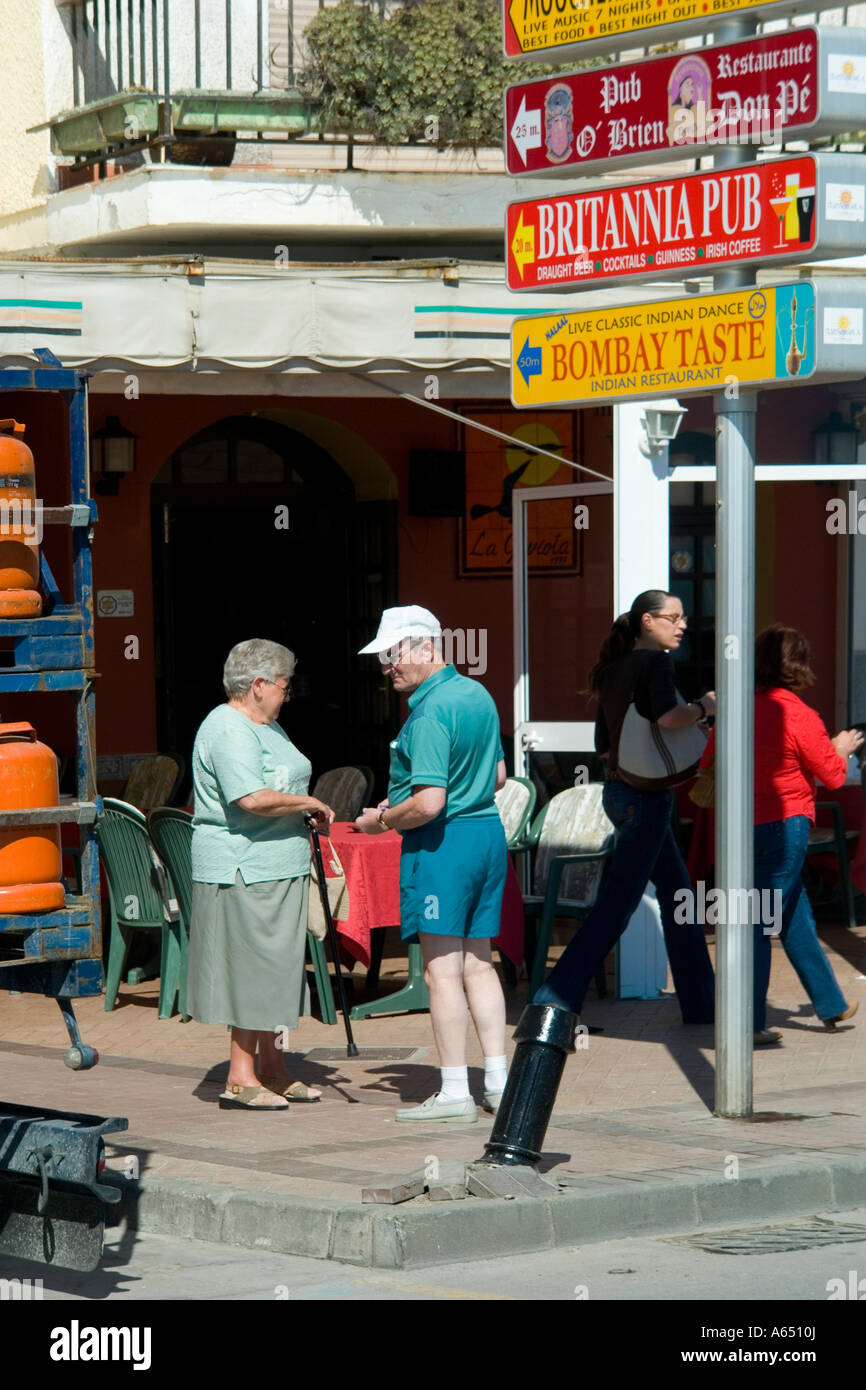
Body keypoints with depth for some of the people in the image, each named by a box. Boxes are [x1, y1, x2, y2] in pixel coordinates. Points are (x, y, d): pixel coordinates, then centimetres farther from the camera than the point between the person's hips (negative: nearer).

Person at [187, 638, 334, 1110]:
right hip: (242, 872, -10)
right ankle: (240, 1080, -4)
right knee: (252, 970, -8)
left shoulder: (266, 726, 18)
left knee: (278, 969, 13)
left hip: (277, 868, 10)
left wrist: (308, 822, 11)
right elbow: (253, 799, -27)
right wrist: (308, 804, -15)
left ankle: (271, 1070, 20)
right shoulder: (227, 731, -16)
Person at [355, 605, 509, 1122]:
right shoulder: (479, 695, 11)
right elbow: (499, 774, 22)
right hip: (488, 832, 9)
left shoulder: (430, 713, -18)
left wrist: (382, 819, -7)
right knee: (478, 964, 13)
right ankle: (498, 1081, 14)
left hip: (441, 844, -9)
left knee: (443, 970, -3)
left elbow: (428, 803, -24)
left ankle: (455, 1091, -1)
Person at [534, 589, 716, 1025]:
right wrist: (703, 707, -12)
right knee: (618, 903, -6)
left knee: (677, 894, 14)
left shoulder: (615, 669, 14)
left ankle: (699, 1003, 18)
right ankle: (555, 1001, -7)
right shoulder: (655, 662, -12)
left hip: (618, 789, 10)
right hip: (646, 794, -10)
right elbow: (668, 716, -31)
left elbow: (604, 745, 17)